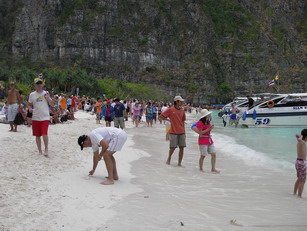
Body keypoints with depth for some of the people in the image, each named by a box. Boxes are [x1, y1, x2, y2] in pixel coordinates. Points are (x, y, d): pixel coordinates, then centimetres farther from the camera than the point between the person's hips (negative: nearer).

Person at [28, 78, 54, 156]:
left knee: (44, 134, -16)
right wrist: (30, 108, -7)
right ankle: (40, 151, 22)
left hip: (45, 117, -2)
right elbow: (29, 104, 15)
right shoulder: (32, 95, 5)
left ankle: (46, 149, 3)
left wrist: (48, 98, -17)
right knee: (37, 135, 8)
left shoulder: (46, 93, 1)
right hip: (35, 118, 2)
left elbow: (52, 105, 0)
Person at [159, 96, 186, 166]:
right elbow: (161, 116, -2)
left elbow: (183, 122, 13)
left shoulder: (182, 111, 8)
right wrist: (168, 120, -6)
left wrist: (184, 131, 10)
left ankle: (179, 163, 11)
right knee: (173, 147, 0)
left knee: (182, 147, 2)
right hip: (173, 132, -4)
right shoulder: (170, 110, -6)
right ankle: (169, 159, 27)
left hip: (181, 132, 4)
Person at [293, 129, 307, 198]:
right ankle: (299, 196, 2)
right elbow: (299, 139, -44)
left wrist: (300, 136, 9)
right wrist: (301, 137, -25)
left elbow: (297, 135, 28)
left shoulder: (299, 143, 6)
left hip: (298, 161, 10)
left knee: (299, 179, 24)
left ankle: (294, 193, 35)